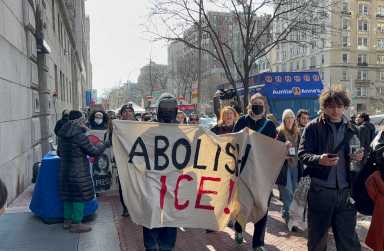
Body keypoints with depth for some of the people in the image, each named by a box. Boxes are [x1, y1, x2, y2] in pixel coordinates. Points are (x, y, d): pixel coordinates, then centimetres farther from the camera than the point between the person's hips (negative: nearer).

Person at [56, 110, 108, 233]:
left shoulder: (63, 134, 6)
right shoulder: (80, 135, -19)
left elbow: (60, 152, 16)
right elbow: (93, 152, -13)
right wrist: (102, 146, 5)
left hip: (64, 170, 8)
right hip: (78, 171, -8)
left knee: (68, 196, 17)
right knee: (79, 197, 2)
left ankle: (67, 220, 29)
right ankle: (76, 224, 9)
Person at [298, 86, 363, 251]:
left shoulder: (351, 129, 10)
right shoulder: (313, 127, -2)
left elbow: (355, 155, 21)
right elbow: (302, 154, -6)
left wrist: (357, 157, -2)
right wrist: (319, 159, -26)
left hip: (345, 191, 3)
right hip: (319, 190, -3)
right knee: (317, 237, 11)